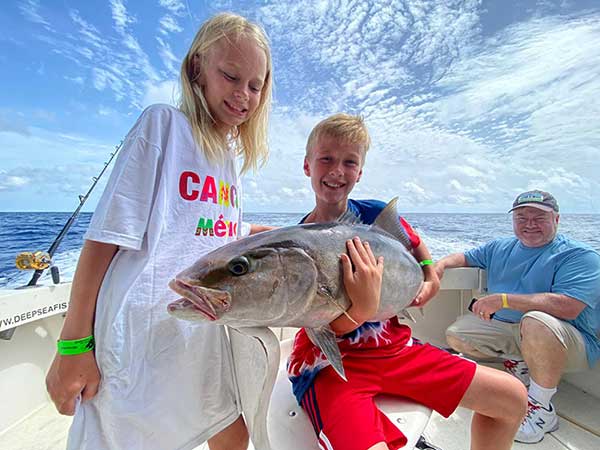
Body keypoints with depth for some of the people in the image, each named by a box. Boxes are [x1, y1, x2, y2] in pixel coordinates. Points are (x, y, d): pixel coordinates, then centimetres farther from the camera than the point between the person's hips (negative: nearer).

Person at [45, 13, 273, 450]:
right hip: (143, 331, -6)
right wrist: (73, 344, -13)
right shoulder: (164, 123, -8)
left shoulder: (229, 155, 11)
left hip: (205, 331, 7)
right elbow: (106, 236, -13)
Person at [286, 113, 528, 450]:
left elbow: (415, 244, 21)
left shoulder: (378, 213, -2)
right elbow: (325, 329, -13)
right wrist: (363, 310, -32)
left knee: (514, 398, 3)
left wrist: (431, 275, 4)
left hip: (392, 344, 5)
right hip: (329, 360, -4)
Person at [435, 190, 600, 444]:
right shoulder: (500, 248, 8)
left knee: (536, 321, -39)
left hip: (570, 341, -6)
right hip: (505, 328, 6)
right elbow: (467, 257, 19)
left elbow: (568, 307, -28)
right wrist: (443, 263, -4)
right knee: (455, 336, 1)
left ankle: (541, 410, -18)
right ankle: (518, 361, 14)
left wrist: (504, 299, -30)